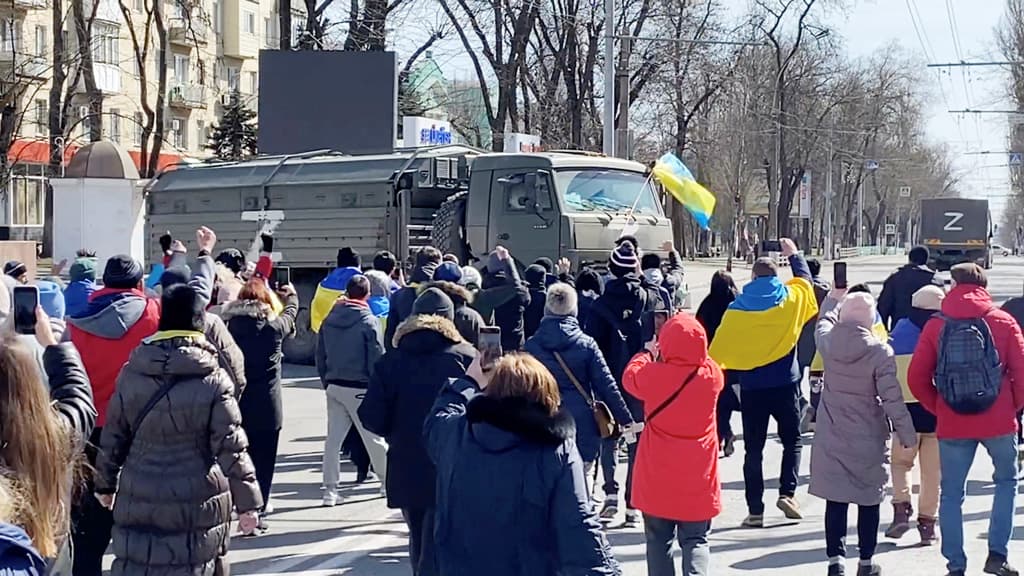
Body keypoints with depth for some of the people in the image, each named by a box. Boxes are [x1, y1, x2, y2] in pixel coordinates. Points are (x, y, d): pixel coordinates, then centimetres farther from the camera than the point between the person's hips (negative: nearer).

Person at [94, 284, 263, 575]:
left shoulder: (131, 374, 0)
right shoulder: (213, 380, -10)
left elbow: (113, 437, 7)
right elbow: (231, 447, -10)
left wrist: (105, 484, 21)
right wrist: (247, 502, -4)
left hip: (139, 500, 3)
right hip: (198, 504, -3)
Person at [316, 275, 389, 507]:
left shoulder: (329, 320, 5)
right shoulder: (369, 322, -11)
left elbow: (320, 356, 9)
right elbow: (377, 360, -12)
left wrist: (327, 383, 16)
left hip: (334, 386, 5)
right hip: (360, 388, -4)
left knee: (333, 439, 4)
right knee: (374, 439, 8)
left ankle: (330, 490, 1)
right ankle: (388, 482, 21)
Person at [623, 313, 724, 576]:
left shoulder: (652, 375, -13)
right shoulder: (711, 375, -9)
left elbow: (630, 377, 10)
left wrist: (648, 355, 25)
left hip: (657, 479, 0)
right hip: (698, 482, 1)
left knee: (659, 541, 12)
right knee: (695, 541, 6)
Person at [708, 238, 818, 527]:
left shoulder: (737, 308, -4)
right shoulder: (791, 299, -1)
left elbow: (720, 346, -3)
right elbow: (805, 279, 20)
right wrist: (794, 254, 35)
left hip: (752, 385, 0)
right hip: (785, 382, 0)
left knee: (753, 448, 6)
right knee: (792, 440, 15)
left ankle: (755, 509, 4)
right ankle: (787, 492, -4)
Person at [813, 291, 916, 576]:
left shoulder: (828, 342, -5)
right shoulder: (880, 352, -15)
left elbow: (824, 321, 20)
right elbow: (891, 398, -13)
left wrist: (834, 296, 38)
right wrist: (906, 433, -2)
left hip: (831, 438, 2)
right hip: (868, 440, -2)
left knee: (835, 500, 5)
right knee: (869, 500, 10)